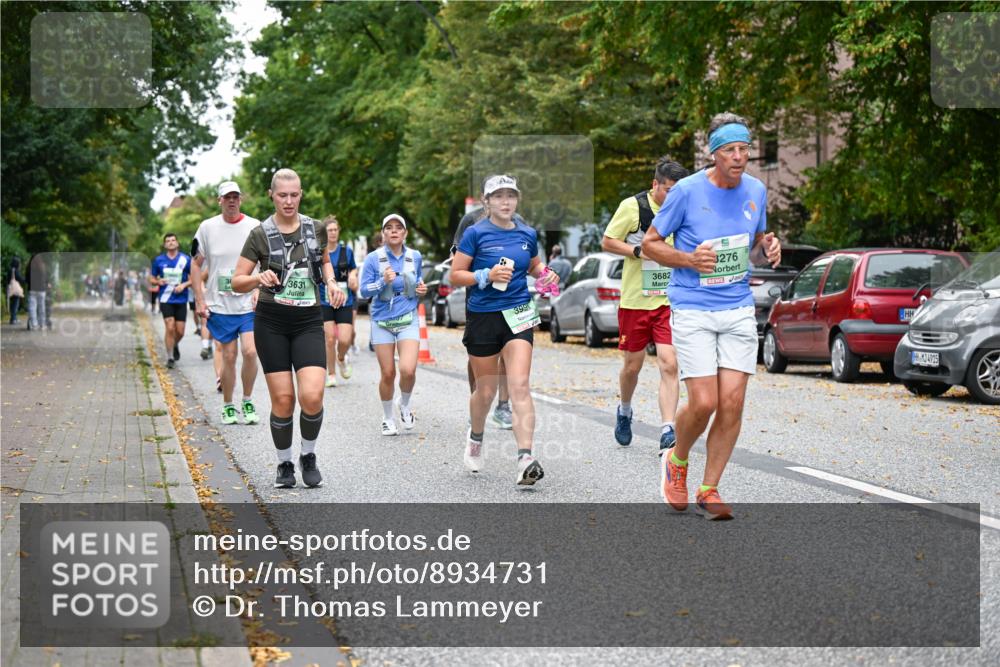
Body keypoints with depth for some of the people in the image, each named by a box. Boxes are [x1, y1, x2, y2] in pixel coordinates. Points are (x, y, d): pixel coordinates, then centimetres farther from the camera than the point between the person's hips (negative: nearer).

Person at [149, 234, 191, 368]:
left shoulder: (186, 259, 1)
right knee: (170, 327, -14)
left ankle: (175, 345, 36)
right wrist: (159, 282, -11)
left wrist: (184, 285, -12)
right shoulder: (159, 260, 3)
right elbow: (151, 279, 11)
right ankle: (170, 357, -3)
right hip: (165, 300, -1)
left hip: (181, 300, 1)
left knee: (180, 331, 1)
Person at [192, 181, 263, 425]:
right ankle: (228, 406, 17)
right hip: (219, 305, 0)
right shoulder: (207, 227, 2)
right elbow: (197, 265, 8)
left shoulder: (255, 226, 1)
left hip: (249, 304, 0)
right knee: (228, 357, 1)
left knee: (250, 352, -12)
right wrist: (199, 300, 2)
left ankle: (247, 402, 7)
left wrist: (260, 290, -6)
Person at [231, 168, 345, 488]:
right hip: (271, 323, -1)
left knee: (312, 396, -14)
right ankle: (284, 464, 17)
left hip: (309, 321, 1)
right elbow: (237, 282, -1)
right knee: (283, 399, -4)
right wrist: (259, 278, -22)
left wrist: (331, 282, 5)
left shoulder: (314, 228, 4)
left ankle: (309, 456, 11)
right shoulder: (260, 234, -3)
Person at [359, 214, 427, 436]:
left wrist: (421, 289, 2)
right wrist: (383, 281, -20)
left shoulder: (415, 257, 6)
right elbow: (364, 291, -5)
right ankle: (387, 418, 24)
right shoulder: (373, 259, -3)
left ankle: (404, 405, 14)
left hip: (408, 320, 1)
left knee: (408, 369, -17)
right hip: (382, 321, -1)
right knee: (388, 373, 1)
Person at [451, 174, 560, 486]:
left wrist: (546, 274, 4)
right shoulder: (476, 233, -5)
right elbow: (455, 275, -5)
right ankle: (475, 437, 41)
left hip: (518, 315, 2)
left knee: (520, 386, -14)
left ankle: (525, 458, -22)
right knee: (486, 390, 10)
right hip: (483, 317, -2)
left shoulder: (528, 234, 7)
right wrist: (487, 276, -19)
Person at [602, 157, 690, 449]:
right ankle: (624, 411, 39)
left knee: (669, 364, -11)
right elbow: (607, 242, -2)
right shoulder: (632, 206, -7)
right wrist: (639, 251, -15)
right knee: (632, 365, 11)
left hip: (670, 301, 2)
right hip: (635, 299, -2)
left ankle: (667, 431, -11)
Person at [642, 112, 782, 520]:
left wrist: (768, 251, -3)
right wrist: (690, 260, -17)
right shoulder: (687, 191, -8)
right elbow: (650, 244, 0)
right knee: (703, 403, -11)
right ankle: (676, 461, 21)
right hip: (693, 312, -4)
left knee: (732, 403, -3)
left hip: (739, 310, 4)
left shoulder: (756, 191, 6)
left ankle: (709, 491, 12)